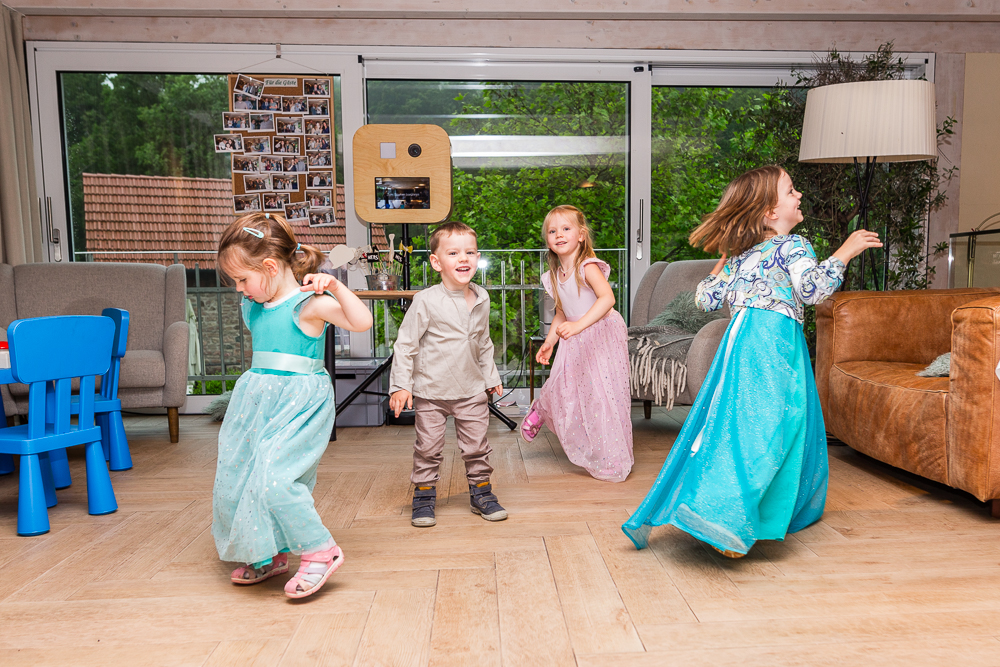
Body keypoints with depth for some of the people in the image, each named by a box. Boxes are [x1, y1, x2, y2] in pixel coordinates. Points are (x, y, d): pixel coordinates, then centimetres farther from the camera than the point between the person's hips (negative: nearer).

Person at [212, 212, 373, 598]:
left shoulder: (309, 304, -12)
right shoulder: (254, 308, 12)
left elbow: (362, 322, -25)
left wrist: (335, 286, -31)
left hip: (298, 405, -9)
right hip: (257, 402, 9)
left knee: (273, 477, -21)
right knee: (236, 478, 12)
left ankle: (320, 551, -3)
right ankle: (268, 557, 30)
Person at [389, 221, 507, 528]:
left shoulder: (481, 299, 3)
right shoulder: (426, 301, -14)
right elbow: (405, 343, -9)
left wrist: (491, 377, 20)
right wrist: (400, 384, -12)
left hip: (472, 390, 4)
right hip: (430, 390, -4)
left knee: (477, 446, 11)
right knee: (428, 448, 6)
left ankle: (481, 493, 29)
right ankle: (424, 497, 24)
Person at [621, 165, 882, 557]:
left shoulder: (738, 254, 21)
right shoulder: (793, 245, 2)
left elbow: (706, 298, 22)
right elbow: (812, 289, -12)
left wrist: (723, 262, 36)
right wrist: (845, 252, -2)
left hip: (740, 338, 7)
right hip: (774, 338, -7)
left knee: (731, 423, 10)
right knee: (762, 426, -11)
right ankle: (720, 516, -20)